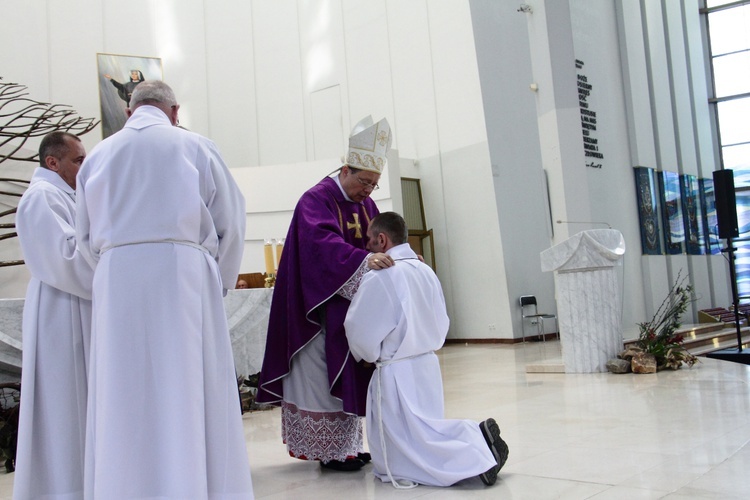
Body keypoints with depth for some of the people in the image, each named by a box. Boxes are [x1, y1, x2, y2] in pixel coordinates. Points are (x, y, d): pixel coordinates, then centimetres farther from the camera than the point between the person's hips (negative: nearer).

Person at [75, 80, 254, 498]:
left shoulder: (99, 155, 12)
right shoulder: (195, 147, 4)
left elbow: (86, 235, 16)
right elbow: (231, 222, 5)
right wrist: (219, 283, 15)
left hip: (117, 280, 3)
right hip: (183, 273, -2)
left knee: (125, 395, 6)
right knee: (190, 391, 1)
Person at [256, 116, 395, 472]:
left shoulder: (366, 205, 13)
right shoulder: (316, 200, -13)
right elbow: (322, 242, -30)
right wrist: (363, 260, -42)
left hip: (355, 308, 8)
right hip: (322, 308, -8)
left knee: (351, 376, 13)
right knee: (323, 377, -2)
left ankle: (349, 444, 23)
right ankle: (329, 451, 7)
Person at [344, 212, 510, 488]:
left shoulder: (378, 276, -17)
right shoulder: (425, 270, 5)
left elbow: (359, 328, -11)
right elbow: (441, 322, 11)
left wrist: (369, 356, 7)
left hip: (397, 372, -8)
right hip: (428, 363, 8)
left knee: (410, 455, 0)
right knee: (424, 431, 19)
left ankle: (476, 454, -16)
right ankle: (477, 437, 0)